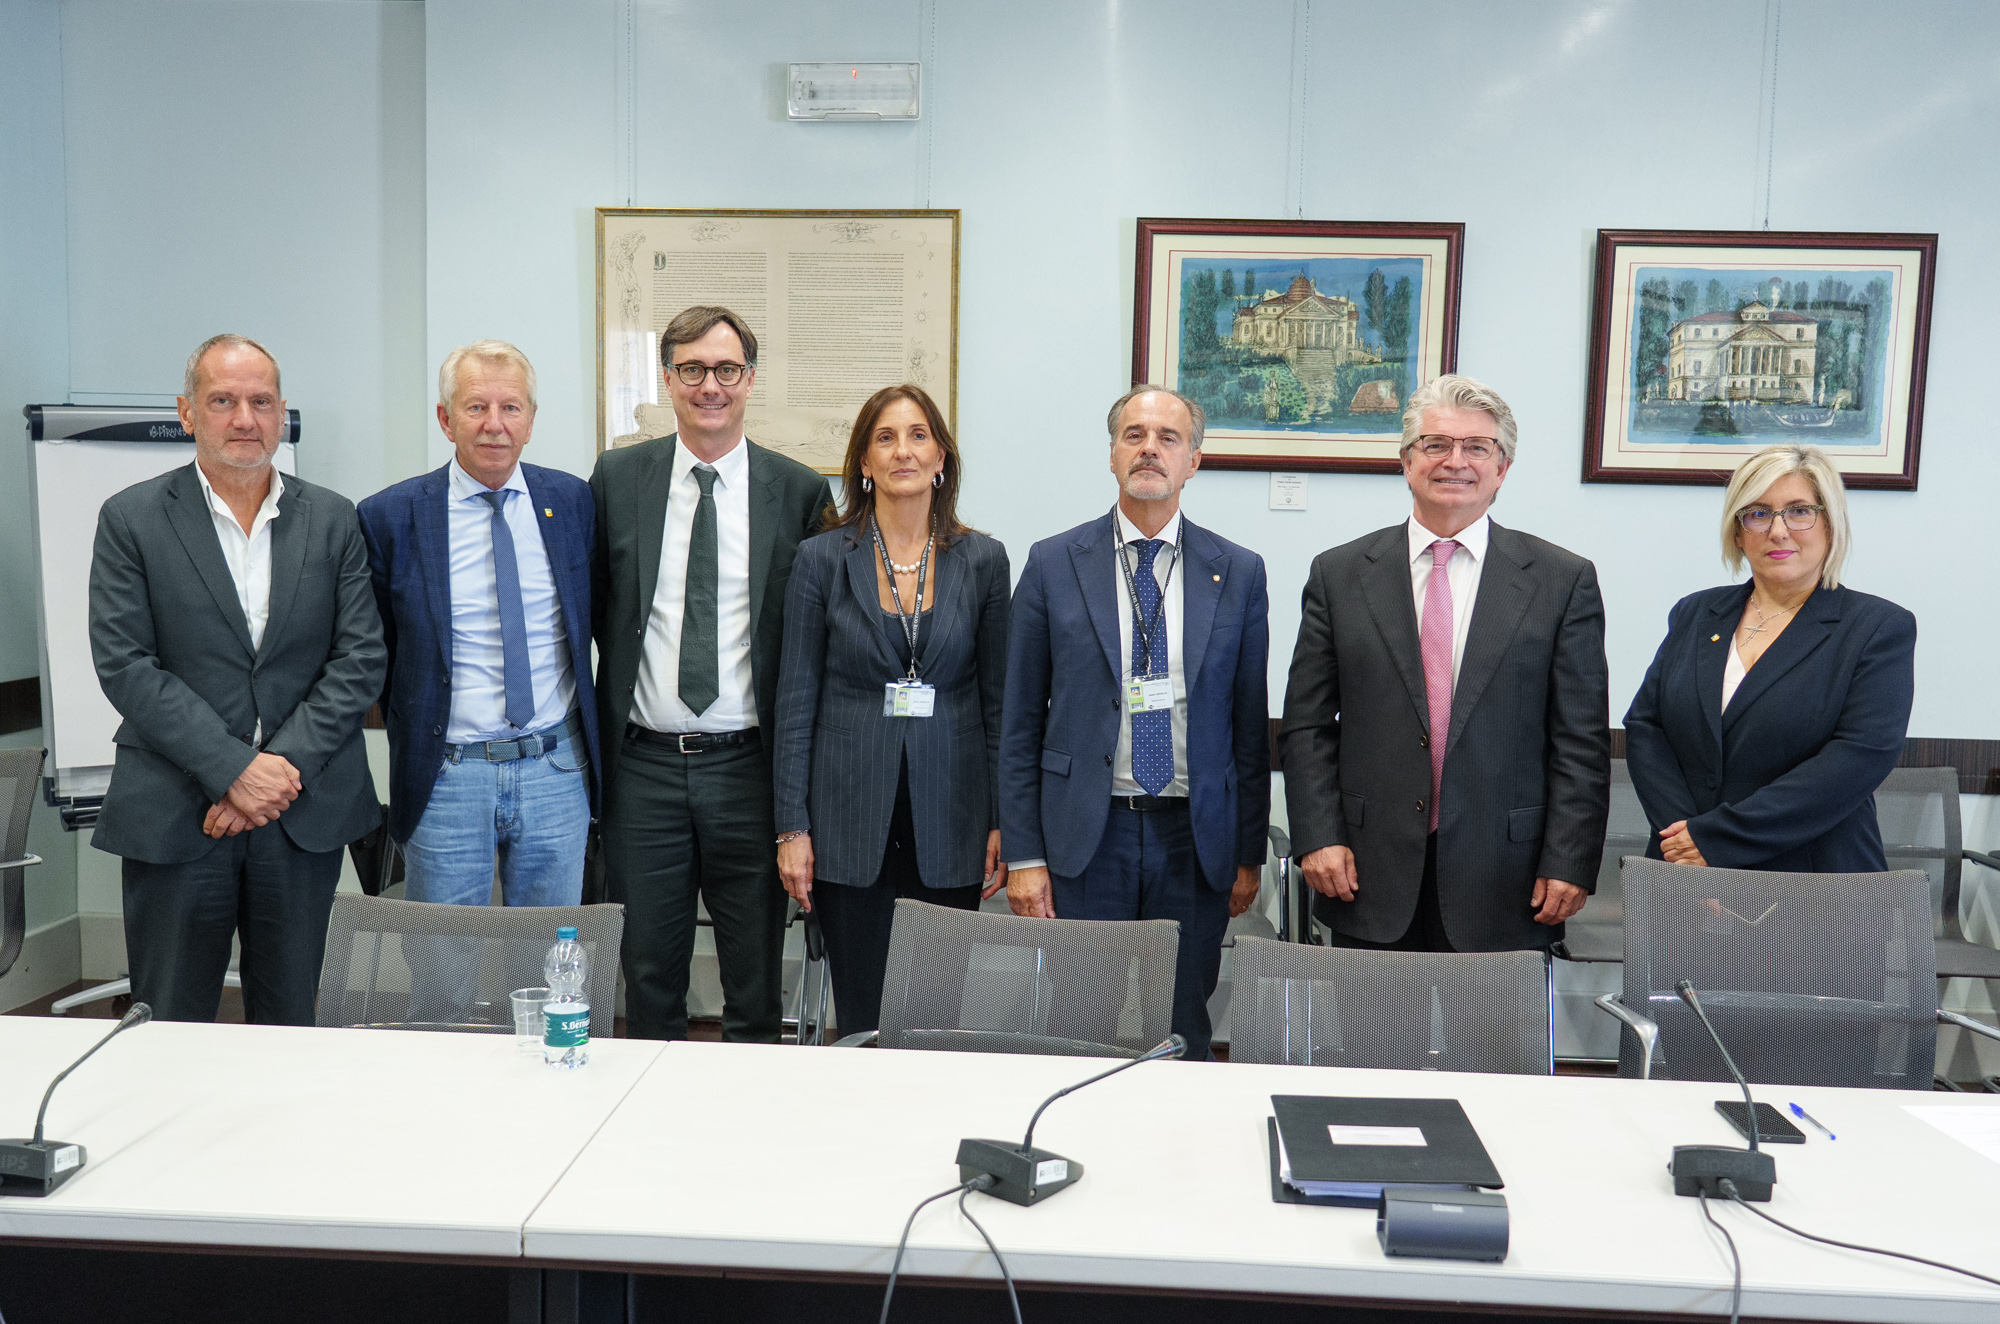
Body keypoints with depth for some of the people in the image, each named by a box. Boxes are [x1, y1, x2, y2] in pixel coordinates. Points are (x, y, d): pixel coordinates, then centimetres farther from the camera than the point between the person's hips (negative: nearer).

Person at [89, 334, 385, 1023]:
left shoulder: (332, 519, 6)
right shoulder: (132, 519, 1)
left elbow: (360, 658, 0)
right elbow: (124, 665, -7)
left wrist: (285, 764, -11)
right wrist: (233, 769, -15)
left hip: (305, 811, 2)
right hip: (175, 813, -1)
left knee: (290, 1024, 12)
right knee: (170, 1034, 7)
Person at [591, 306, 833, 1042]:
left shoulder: (800, 493, 1)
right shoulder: (617, 478, 4)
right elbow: (593, 606, 11)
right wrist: (601, 724, 5)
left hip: (750, 766, -1)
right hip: (643, 766, 1)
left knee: (756, 978, 10)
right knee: (648, 974, 12)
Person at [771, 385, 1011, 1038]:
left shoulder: (983, 559, 4)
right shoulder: (821, 557, 1)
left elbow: (998, 699, 6)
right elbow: (796, 699, 1)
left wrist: (1004, 821, 2)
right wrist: (792, 826, -3)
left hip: (950, 820, 1)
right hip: (851, 823, -1)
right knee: (861, 1019, 5)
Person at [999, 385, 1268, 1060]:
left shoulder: (1239, 572, 5)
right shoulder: (1053, 564, 1)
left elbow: (1250, 722, 7)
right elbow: (1020, 722, 1)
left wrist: (1249, 853, 6)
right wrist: (1022, 853, -3)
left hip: (1194, 837, 1)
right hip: (1084, 835, -1)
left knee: (1183, 1040, 10)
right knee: (1079, 1040, 5)